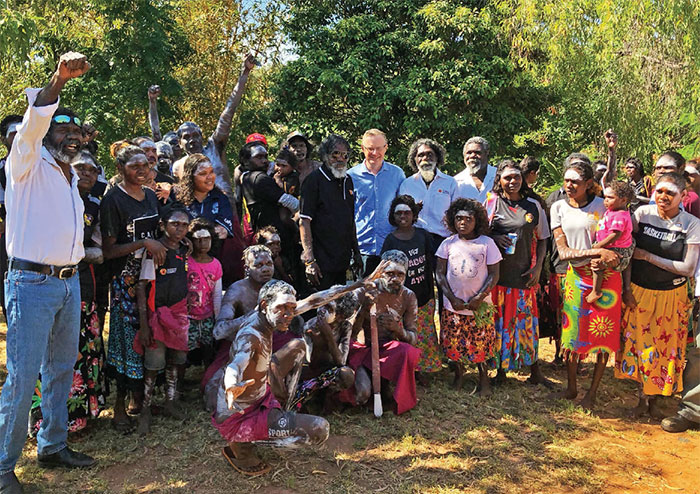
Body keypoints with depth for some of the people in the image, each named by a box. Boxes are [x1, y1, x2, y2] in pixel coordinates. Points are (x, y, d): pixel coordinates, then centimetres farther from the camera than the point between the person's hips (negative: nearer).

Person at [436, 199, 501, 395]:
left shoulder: (486, 243, -3)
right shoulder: (448, 243, 2)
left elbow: (494, 274, -3)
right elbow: (440, 273, 2)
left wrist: (479, 298, -12)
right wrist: (452, 298, -8)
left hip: (479, 305, -2)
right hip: (453, 305, 2)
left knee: (480, 344, 3)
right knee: (454, 343, 9)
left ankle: (484, 378, 23)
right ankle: (459, 373, 33)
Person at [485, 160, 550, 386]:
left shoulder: (533, 205, 7)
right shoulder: (492, 202, 4)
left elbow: (542, 239, 11)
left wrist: (538, 267, 0)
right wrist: (494, 238, -10)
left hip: (524, 273, 1)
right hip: (497, 272, 0)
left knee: (527, 319, 4)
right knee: (499, 320, 4)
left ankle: (535, 371, 16)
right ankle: (500, 369, 18)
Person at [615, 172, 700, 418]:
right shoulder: (642, 213, -6)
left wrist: (648, 256, -16)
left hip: (670, 296, -1)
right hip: (638, 291, 1)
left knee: (664, 348, 8)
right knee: (638, 343, 8)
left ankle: (654, 399, 27)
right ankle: (642, 396, 25)